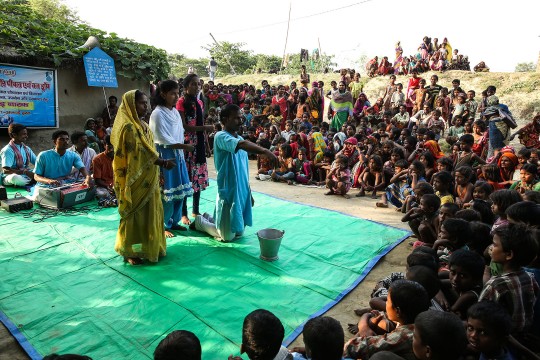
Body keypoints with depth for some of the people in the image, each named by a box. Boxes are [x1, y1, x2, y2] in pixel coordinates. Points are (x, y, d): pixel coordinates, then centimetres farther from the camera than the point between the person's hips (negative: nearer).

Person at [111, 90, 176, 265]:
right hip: (135, 180, -9)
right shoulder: (128, 127, -17)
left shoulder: (143, 126, 11)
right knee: (134, 214, 3)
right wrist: (163, 163, -22)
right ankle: (131, 252, 17)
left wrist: (158, 175, 13)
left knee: (149, 213, 15)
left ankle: (148, 247, 30)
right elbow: (139, 154, -22)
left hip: (148, 180, 9)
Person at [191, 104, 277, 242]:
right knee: (228, 236, 4)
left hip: (242, 191, 8)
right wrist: (265, 151, -48)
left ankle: (209, 218, 39)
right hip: (228, 192, -8)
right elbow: (242, 145, -37)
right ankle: (199, 221, 28)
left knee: (239, 232, 19)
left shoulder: (240, 138, 12)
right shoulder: (221, 137, -15)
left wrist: (249, 192, 17)